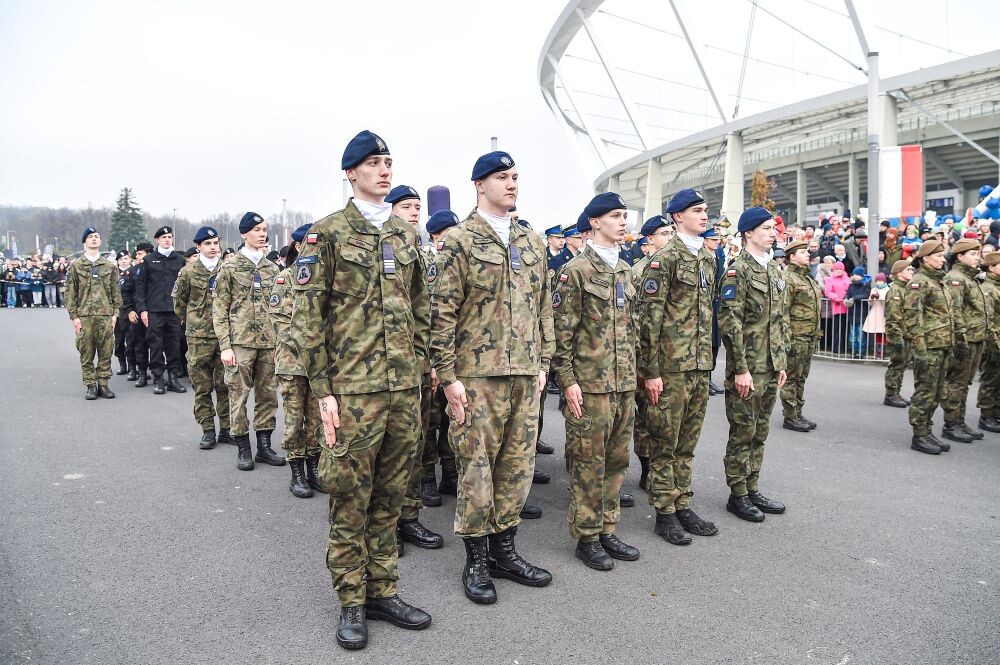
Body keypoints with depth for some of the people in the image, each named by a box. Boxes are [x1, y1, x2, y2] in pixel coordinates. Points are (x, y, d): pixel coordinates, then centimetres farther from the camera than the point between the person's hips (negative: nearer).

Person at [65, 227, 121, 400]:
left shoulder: (109, 266, 10)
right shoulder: (76, 266, 5)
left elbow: (115, 291, 10)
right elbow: (70, 293, 3)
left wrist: (115, 313, 3)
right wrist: (74, 316, -4)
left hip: (105, 316, 1)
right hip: (84, 316, -1)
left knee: (105, 351, 1)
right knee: (86, 353, 1)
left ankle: (103, 384, 10)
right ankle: (91, 385, 9)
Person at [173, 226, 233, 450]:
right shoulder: (188, 272, 2)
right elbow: (178, 299, 13)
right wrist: (191, 321, 16)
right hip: (199, 337, 0)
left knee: (225, 385, 5)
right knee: (202, 387, 4)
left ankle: (226, 429, 15)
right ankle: (208, 431, 13)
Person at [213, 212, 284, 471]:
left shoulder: (272, 268, 13)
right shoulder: (229, 267, 0)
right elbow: (219, 308, -2)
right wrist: (225, 345, -9)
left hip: (269, 342, 4)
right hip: (240, 341, -4)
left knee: (268, 394, 7)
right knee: (239, 394, 0)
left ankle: (264, 445, 17)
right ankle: (243, 448, 11)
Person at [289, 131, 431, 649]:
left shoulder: (406, 234, 13)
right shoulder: (328, 232, -3)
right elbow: (307, 316, -7)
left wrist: (417, 366, 12)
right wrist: (322, 390, -10)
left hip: (404, 387, 5)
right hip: (352, 387, -5)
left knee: (389, 496, 12)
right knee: (350, 498, 4)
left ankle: (382, 591, 26)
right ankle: (352, 602, 19)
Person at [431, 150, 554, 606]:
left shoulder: (531, 242, 13)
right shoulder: (459, 241, -4)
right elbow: (443, 313, -8)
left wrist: (543, 362, 11)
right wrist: (448, 377, -12)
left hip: (525, 375, 6)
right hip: (478, 375, -5)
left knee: (518, 466, 11)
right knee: (476, 468, 3)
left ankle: (504, 550, 27)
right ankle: (476, 560, 19)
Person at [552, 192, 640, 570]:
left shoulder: (625, 271, 14)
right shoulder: (576, 270, -7)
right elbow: (561, 330, -11)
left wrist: (633, 374, 17)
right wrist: (567, 380, -15)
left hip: (624, 383, 7)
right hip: (590, 383, -7)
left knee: (616, 461, 12)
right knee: (588, 463, 1)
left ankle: (607, 530, 25)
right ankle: (586, 537, 14)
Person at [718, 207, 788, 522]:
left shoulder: (774, 271, 14)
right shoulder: (738, 270, -12)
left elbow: (779, 322, 18)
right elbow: (731, 323, -17)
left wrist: (782, 362, 14)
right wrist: (741, 369, -19)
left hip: (770, 367, 8)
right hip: (747, 368, -8)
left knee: (760, 431, 14)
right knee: (743, 431, 1)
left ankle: (752, 489, 25)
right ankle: (737, 495, 12)